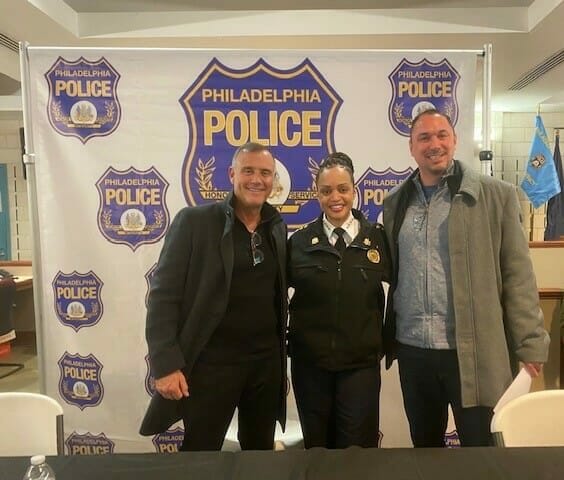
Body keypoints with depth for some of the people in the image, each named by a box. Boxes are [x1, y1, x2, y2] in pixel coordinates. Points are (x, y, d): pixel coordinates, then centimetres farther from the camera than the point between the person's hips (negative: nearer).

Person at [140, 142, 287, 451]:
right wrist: (166, 365, -16)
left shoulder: (277, 227, 6)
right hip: (211, 362, -4)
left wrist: (282, 356, 11)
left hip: (267, 360, 5)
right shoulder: (194, 221, -9)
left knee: (261, 452, 20)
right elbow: (163, 296, -11)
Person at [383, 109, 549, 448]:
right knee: (424, 445, 19)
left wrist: (530, 345, -8)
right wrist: (388, 339, 10)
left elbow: (518, 275, -5)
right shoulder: (396, 203, 8)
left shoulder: (496, 195, -3)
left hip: (473, 351, -3)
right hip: (412, 350, 4)